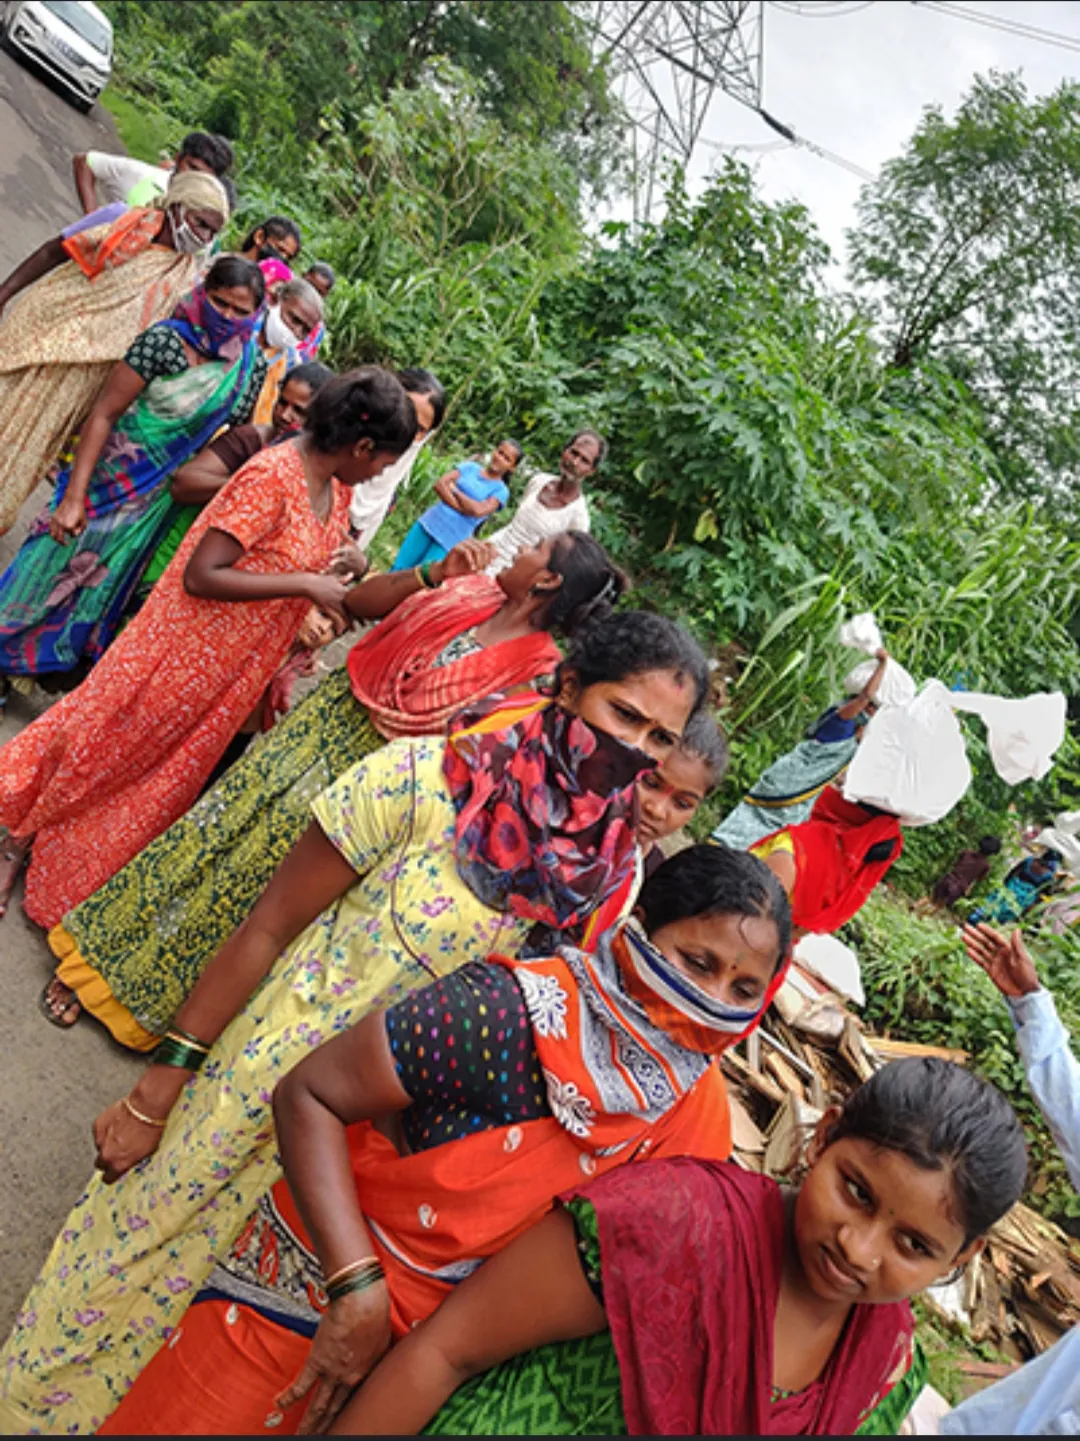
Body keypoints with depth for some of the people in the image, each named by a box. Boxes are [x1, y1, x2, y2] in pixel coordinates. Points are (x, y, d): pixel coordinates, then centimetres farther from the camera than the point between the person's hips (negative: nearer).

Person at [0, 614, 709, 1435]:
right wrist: (161, 1082, -8)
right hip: (258, 1079, -3)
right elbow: (272, 926, -13)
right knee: (127, 1257, 14)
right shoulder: (427, 777, -21)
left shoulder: (612, 880, -9)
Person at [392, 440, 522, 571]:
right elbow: (440, 484, -4)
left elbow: (478, 511, -20)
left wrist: (454, 490, -8)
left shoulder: (501, 490, -2)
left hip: (451, 539, -3)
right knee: (398, 569, 5)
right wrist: (460, 508, -16)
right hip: (431, 522, 3)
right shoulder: (470, 466, 7)